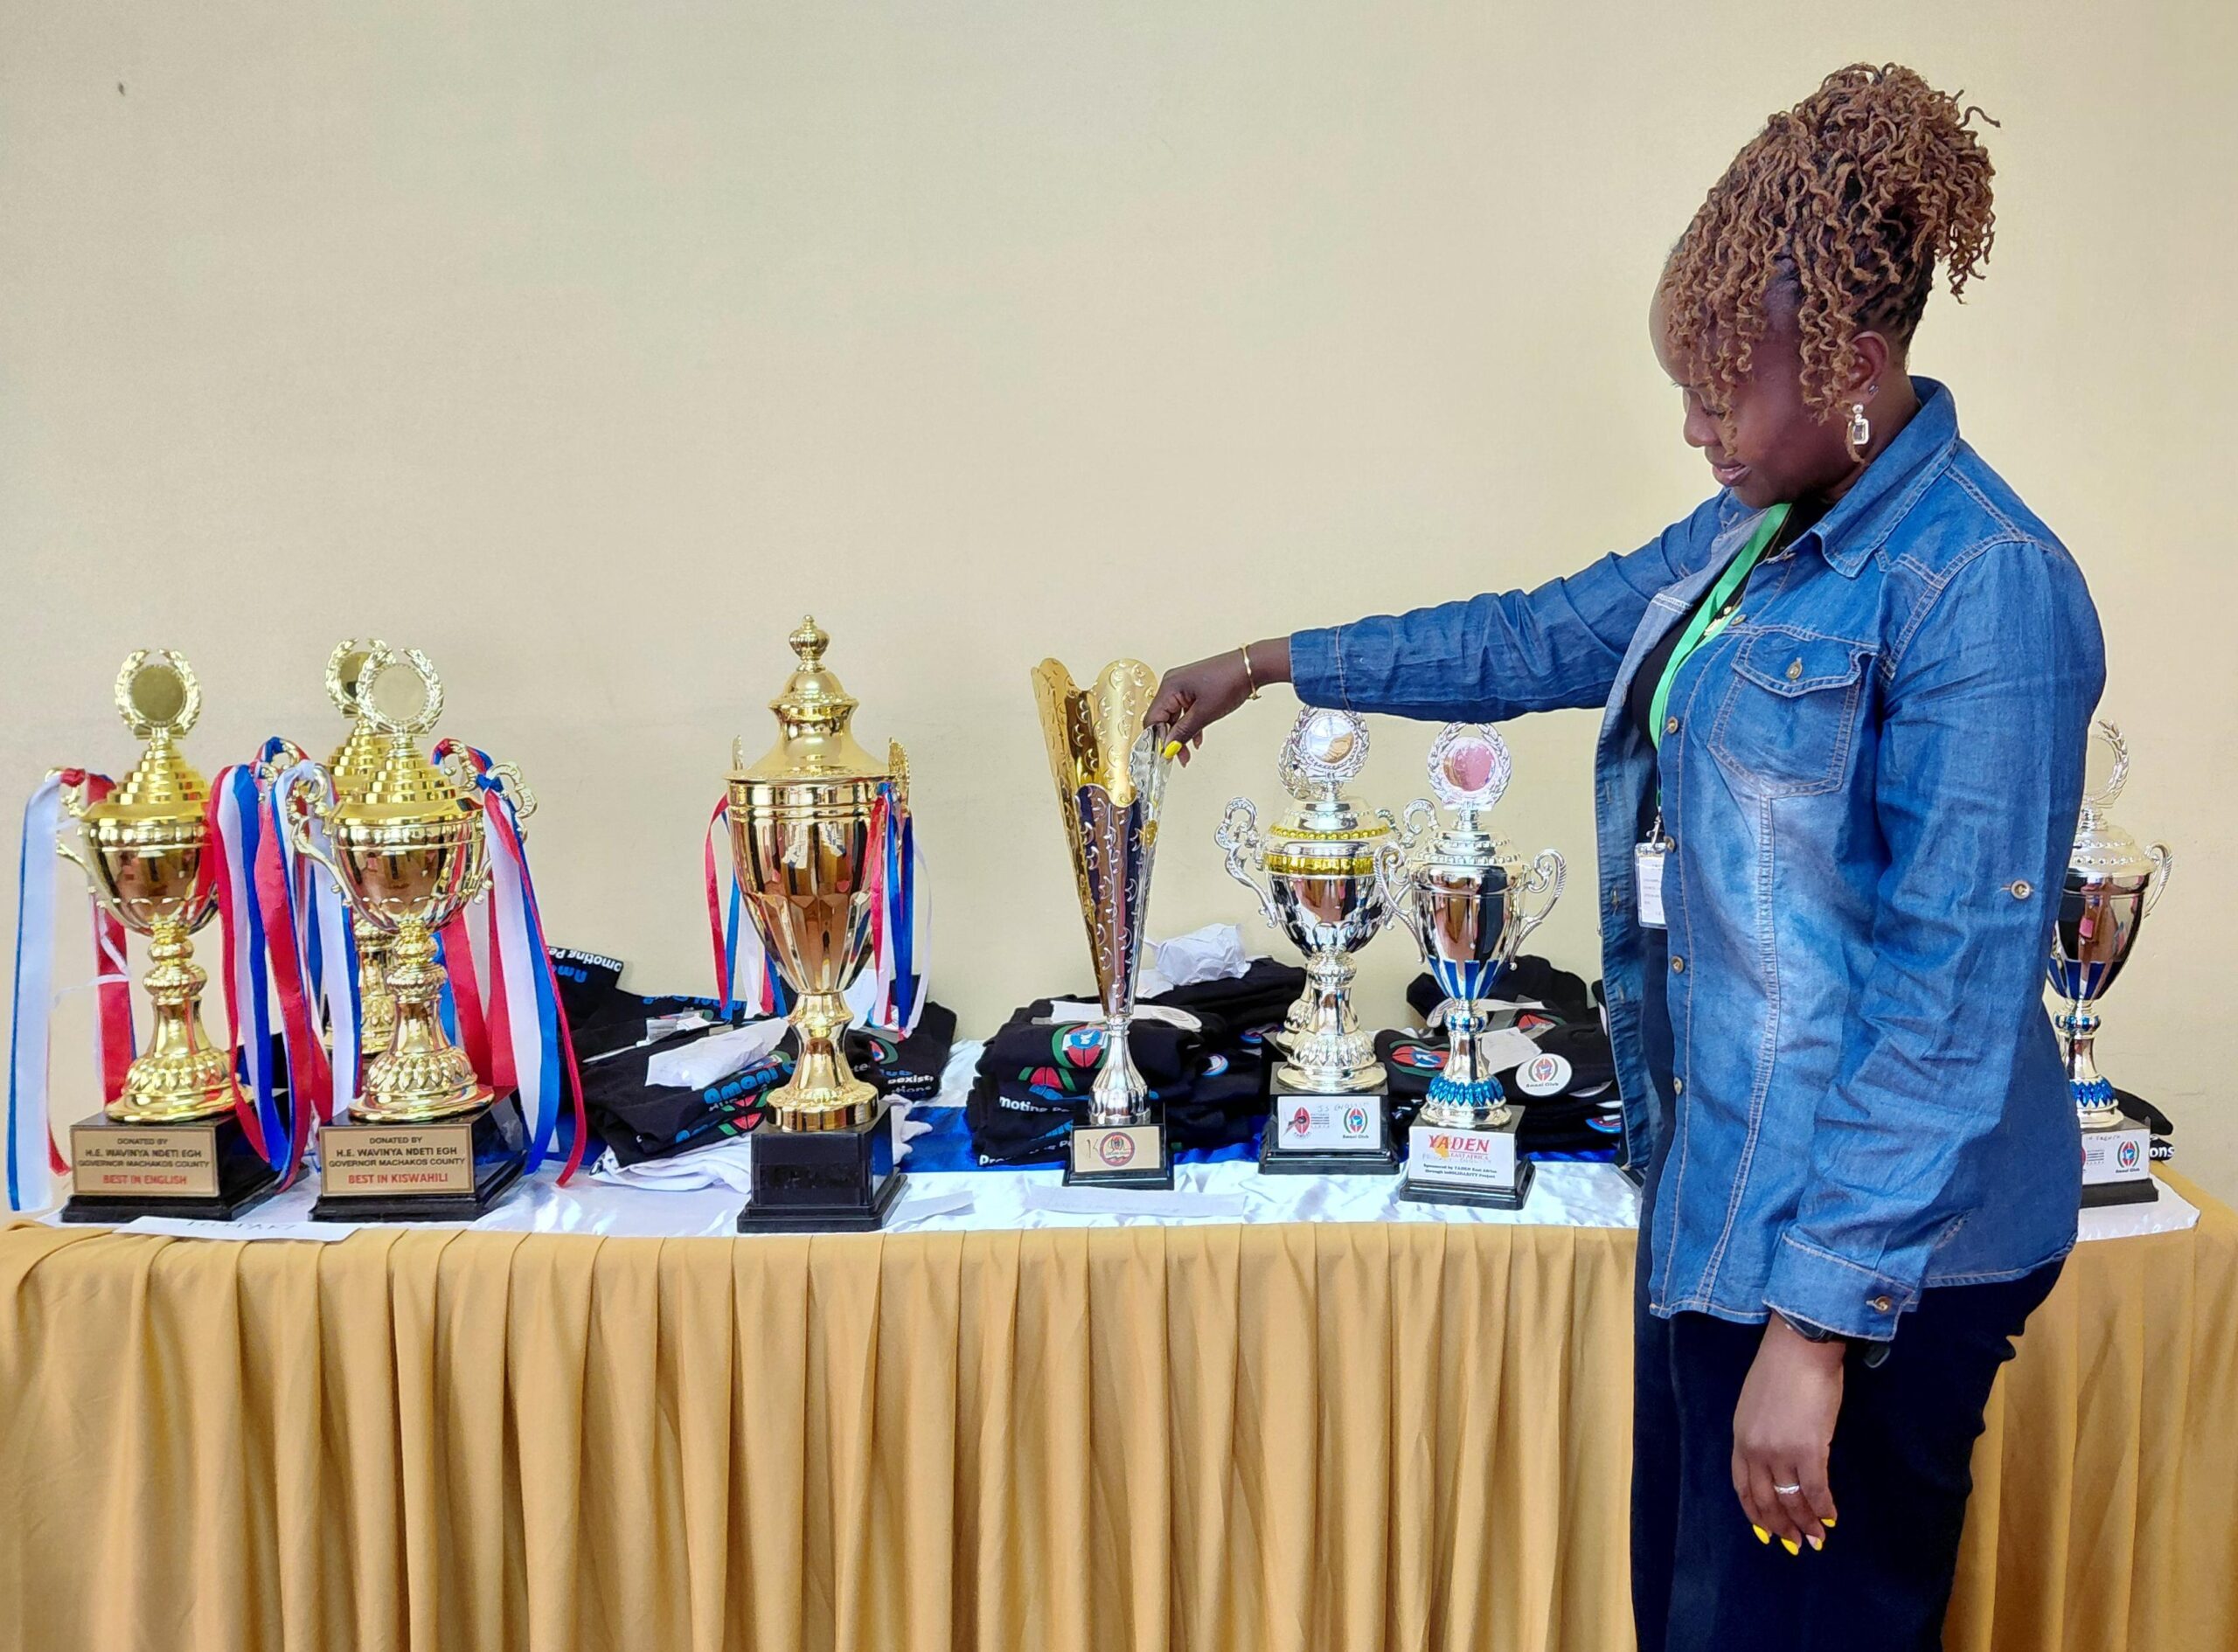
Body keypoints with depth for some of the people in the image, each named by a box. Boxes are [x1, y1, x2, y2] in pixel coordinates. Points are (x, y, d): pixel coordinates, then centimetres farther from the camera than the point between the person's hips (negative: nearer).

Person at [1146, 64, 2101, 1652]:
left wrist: (1817, 1323, -21)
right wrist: (1269, 664, 23)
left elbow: (1954, 1000, -22)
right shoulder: (1751, 535, 8)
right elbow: (1539, 640, 21)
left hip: (1863, 1249, -8)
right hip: (1718, 1192, 8)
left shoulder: (1982, 590, -19)